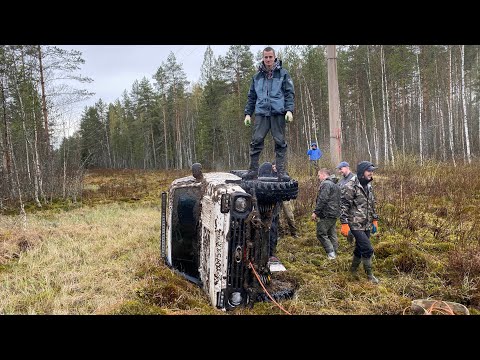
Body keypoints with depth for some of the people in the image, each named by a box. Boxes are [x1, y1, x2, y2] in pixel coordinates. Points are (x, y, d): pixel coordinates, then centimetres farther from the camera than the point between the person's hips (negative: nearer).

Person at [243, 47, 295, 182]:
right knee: (256, 142, -6)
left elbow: (290, 93, 3)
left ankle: (282, 173, -1)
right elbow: (251, 96, 19)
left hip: (278, 113, -2)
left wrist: (289, 110, -10)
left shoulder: (283, 74, 9)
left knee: (280, 143, -3)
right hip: (261, 113, 2)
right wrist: (248, 113, 10)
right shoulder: (257, 76, 17)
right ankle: (253, 171, 0)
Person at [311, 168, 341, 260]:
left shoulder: (325, 184, -13)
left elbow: (322, 200, -22)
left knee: (321, 234, -4)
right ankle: (334, 253, 19)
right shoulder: (335, 185, 20)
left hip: (326, 214, -10)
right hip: (335, 214, 10)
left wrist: (316, 212, -19)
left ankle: (330, 253, -9)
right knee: (332, 234, 14)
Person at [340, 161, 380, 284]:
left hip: (367, 225, 8)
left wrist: (375, 220, 18)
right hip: (356, 225, -8)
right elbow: (344, 206, -17)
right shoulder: (350, 186, -16)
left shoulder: (369, 186, 10)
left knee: (360, 248, 17)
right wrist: (344, 224, -20)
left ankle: (353, 269, 34)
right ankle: (369, 275, 8)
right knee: (368, 249, -8)